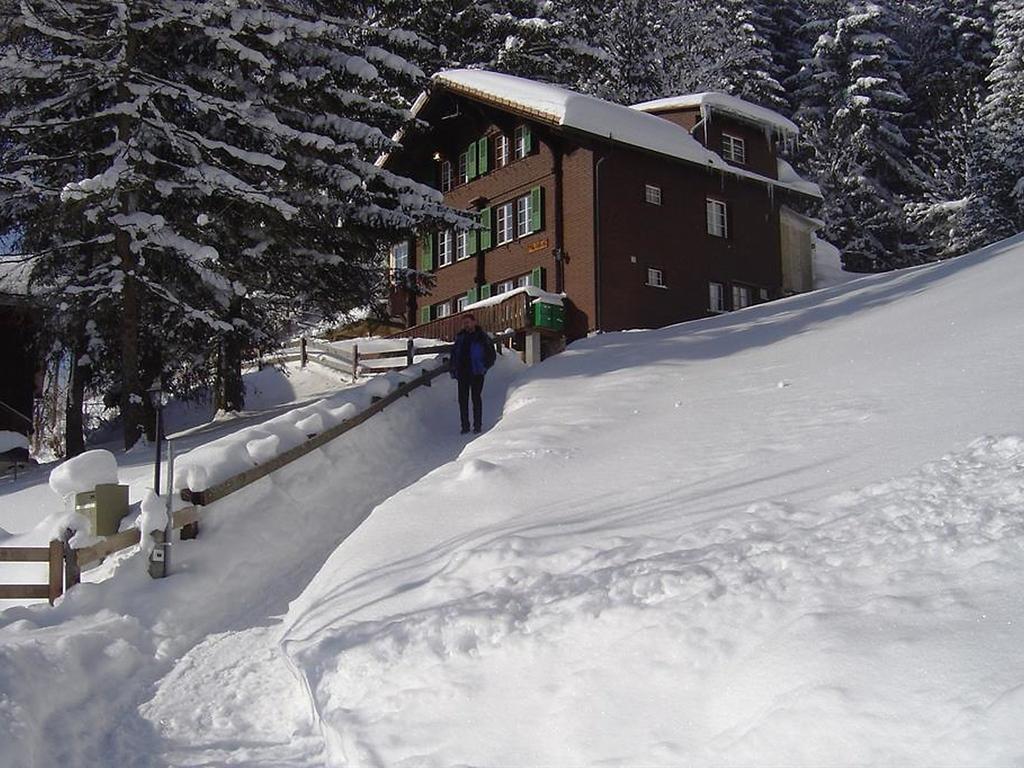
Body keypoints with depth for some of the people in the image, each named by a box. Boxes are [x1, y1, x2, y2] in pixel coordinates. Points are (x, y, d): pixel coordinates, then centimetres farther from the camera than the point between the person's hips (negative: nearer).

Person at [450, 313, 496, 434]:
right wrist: (453, 370, 9)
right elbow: (454, 353, 18)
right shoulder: (460, 337, 12)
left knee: (476, 398, -1)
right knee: (462, 400, 3)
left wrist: (484, 367, -9)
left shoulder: (482, 338, -1)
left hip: (476, 374, -4)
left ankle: (477, 425, 5)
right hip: (462, 373, 4)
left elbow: (491, 355, 1)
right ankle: (465, 426, 9)